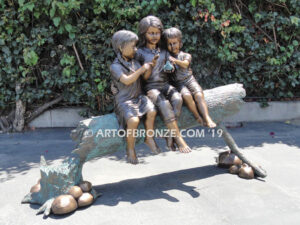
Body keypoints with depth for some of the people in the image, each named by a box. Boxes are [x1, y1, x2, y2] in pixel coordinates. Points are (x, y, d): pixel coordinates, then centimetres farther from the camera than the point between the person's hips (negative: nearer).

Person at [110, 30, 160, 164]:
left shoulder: (133, 61, 11)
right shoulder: (115, 66, -11)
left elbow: (145, 76, 10)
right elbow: (127, 80, -24)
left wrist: (149, 67, -8)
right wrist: (141, 69, -21)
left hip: (138, 96, 6)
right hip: (124, 99, -6)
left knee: (152, 112, -19)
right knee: (133, 120, -28)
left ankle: (149, 139, 3)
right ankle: (130, 149, -5)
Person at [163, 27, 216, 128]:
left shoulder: (186, 55, 7)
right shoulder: (167, 57, 11)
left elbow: (185, 64, -16)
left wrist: (175, 60, -35)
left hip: (189, 79, 1)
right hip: (178, 83, -1)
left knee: (199, 94, -25)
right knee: (187, 95, -31)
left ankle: (207, 118, -30)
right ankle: (197, 117, -21)